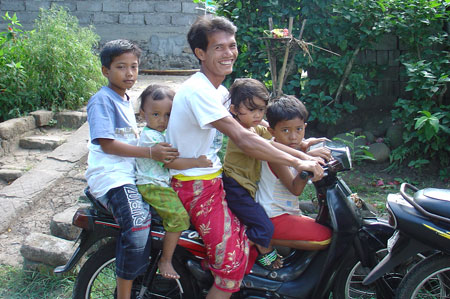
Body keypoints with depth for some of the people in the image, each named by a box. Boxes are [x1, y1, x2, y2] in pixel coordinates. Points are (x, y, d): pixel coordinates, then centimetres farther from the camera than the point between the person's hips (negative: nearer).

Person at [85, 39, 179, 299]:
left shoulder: (125, 100, 20)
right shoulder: (102, 100, -9)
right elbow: (107, 143, -18)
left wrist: (160, 150, 19)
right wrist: (150, 152, -24)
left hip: (131, 174, 10)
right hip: (111, 176, -10)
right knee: (138, 222, -29)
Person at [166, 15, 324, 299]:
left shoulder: (219, 91, 9)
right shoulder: (197, 90, -23)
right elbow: (243, 139, -29)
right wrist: (297, 162, -26)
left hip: (214, 177, 10)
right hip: (196, 186, -9)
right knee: (232, 262, -12)